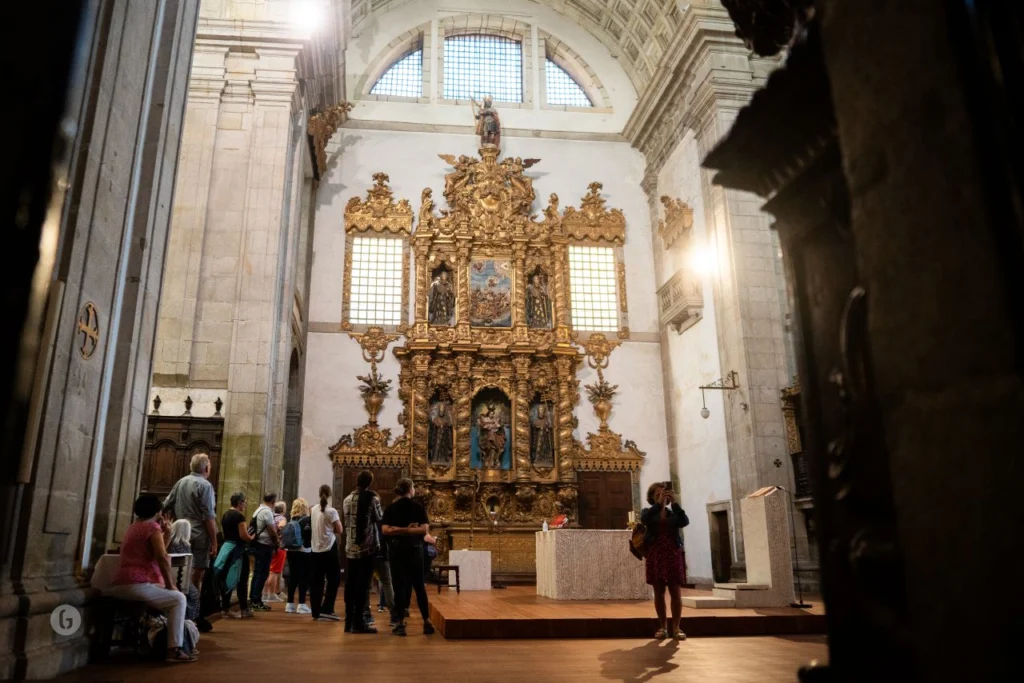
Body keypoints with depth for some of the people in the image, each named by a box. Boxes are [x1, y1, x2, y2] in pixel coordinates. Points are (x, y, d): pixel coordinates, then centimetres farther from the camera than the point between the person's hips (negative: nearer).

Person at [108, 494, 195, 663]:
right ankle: (174, 649, -12)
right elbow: (162, 558, -18)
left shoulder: (132, 527, 23)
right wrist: (170, 584, -10)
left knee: (169, 598, 24)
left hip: (120, 585, 10)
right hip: (137, 585, -10)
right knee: (178, 599, -2)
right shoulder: (152, 526, -5)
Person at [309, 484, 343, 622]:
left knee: (316, 582, 9)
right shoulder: (331, 511, -12)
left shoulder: (313, 510, 5)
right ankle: (326, 610, -3)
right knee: (334, 580, 4)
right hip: (329, 549, -5)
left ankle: (316, 612, 11)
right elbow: (339, 530, -8)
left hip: (315, 549, 6)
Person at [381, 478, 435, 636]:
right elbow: (425, 530, -11)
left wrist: (400, 530, -8)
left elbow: (385, 530, -10)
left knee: (400, 585, 4)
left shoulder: (391, 508, 2)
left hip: (397, 550, 0)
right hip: (415, 549, 0)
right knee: (419, 585, 9)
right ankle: (427, 622, 10)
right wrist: (410, 531, -8)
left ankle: (400, 623, 2)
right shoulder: (418, 507, -1)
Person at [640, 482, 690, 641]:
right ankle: (662, 627, 10)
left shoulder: (673, 513, 10)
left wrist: (674, 503, -20)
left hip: (673, 554, 1)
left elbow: (685, 521, -11)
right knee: (659, 592, 3)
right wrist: (659, 503, -25)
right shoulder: (648, 512, 7)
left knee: (676, 592, -3)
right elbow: (645, 519, -17)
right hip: (655, 555, -1)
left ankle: (675, 627, 3)